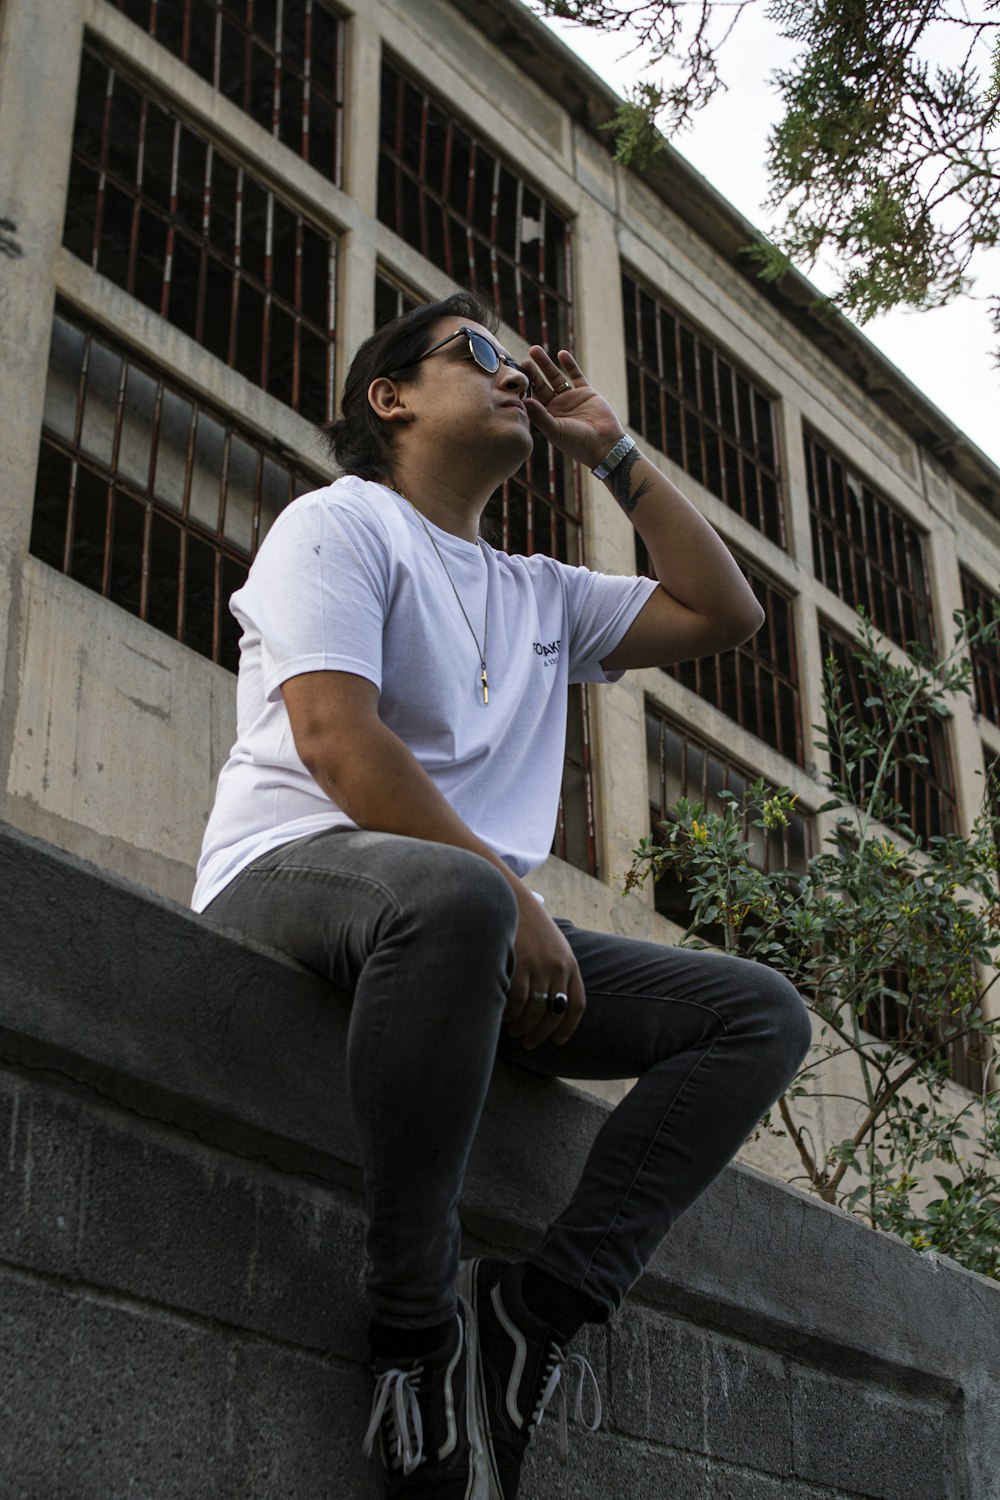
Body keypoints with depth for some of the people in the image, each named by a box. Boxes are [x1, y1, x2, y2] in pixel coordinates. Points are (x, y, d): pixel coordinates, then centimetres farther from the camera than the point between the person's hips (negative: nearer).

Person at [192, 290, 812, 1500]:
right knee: (450, 898, -43)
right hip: (294, 872, -7)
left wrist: (611, 453, 23)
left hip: (477, 920, 7)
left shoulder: (541, 595, 26)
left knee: (762, 1012, -6)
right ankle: (417, 1329, -30)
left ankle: (542, 1308, -22)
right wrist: (508, 899, -19)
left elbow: (723, 613, 26)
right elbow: (333, 737, -12)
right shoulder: (339, 523, 4)